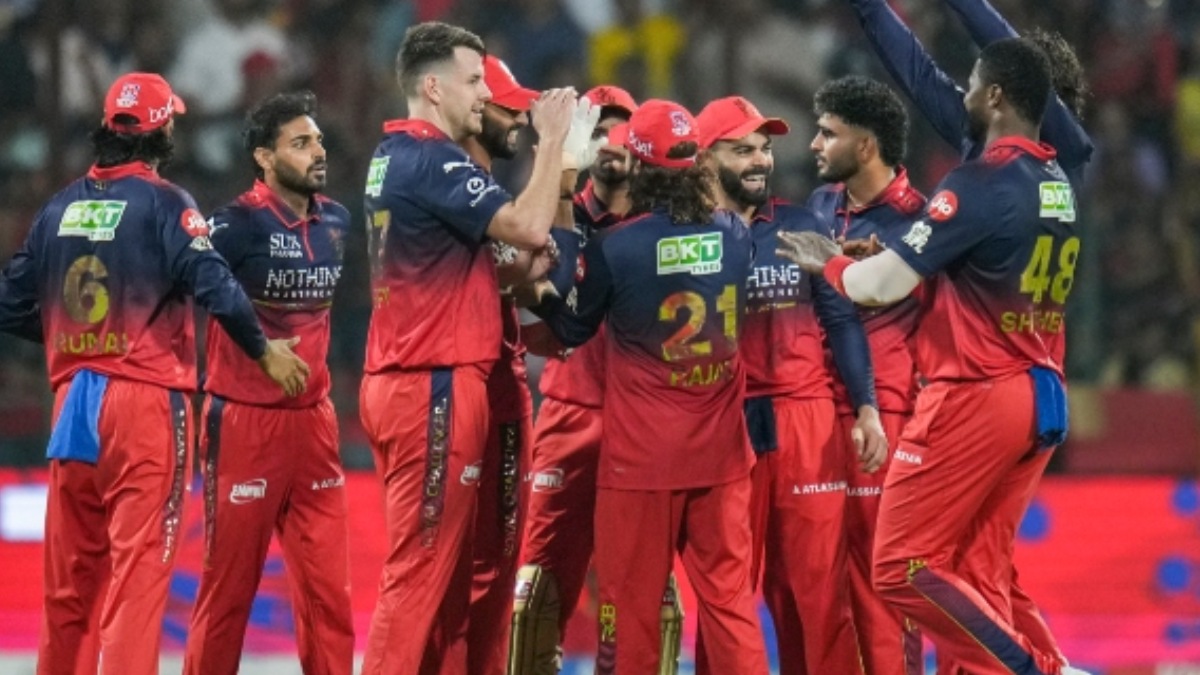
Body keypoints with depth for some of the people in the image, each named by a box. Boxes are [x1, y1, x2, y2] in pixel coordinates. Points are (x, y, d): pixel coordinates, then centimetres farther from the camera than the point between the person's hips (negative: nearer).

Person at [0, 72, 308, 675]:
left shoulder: (61, 206, 10)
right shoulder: (162, 204, -6)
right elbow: (214, 287, -16)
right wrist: (264, 351, -3)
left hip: (73, 400, 5)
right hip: (145, 400, -5)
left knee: (71, 573, 11)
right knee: (139, 565, -7)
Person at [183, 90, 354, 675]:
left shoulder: (335, 221, 8)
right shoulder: (238, 223, -12)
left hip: (313, 420, 6)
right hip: (245, 421, -6)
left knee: (328, 584, 4)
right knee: (229, 582, 1)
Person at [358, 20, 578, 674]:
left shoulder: (393, 158, 15)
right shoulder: (434, 160, -14)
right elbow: (529, 227, -22)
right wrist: (551, 138, -10)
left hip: (401, 382, 10)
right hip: (435, 389, -10)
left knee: (446, 570, 12)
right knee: (420, 570, -8)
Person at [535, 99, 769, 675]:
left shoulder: (613, 248, -13)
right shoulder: (735, 237, -2)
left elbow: (572, 330, 4)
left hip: (642, 454, -3)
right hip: (719, 452, 3)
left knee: (631, 599, 5)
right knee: (729, 595, 6)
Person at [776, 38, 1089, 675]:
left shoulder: (980, 184, -14)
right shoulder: (1059, 186, 12)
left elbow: (882, 284, -13)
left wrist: (828, 262, 6)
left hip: (974, 398, -8)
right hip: (1041, 399, 8)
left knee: (902, 568, -4)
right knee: (977, 575, 12)